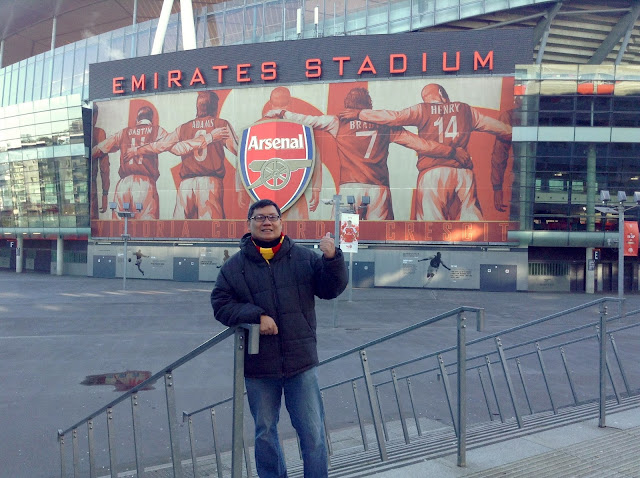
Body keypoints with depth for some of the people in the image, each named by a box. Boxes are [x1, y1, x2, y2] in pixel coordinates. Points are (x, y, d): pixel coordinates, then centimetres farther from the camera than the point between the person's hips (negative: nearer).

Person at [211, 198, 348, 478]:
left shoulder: (304, 258, 2)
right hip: (258, 365, 1)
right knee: (265, 432, 16)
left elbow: (330, 289, -2)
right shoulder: (235, 266, 1)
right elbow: (220, 304, -3)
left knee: (312, 431, 7)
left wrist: (332, 259, -20)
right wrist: (256, 316, -17)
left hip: (301, 362, 0)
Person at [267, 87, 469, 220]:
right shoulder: (383, 123, 10)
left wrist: (281, 113, 30)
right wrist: (451, 151, 16)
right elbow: (417, 142, 10)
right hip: (379, 188, 1)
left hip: (350, 188, -1)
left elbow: (307, 120, 13)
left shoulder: (339, 123, 7)